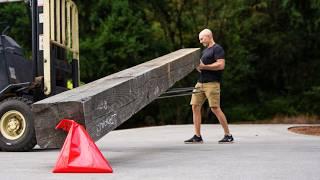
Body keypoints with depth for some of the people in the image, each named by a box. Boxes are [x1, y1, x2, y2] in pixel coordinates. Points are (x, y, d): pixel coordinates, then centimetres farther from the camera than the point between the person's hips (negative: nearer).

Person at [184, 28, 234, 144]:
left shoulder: (217, 49, -4)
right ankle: (197, 136, 6)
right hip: (200, 82, 9)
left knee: (215, 108, -10)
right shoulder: (205, 50, 23)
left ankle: (228, 135, -1)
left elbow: (221, 65, -16)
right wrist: (198, 66, 8)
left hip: (212, 83, -9)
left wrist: (204, 66, -14)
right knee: (195, 107, 1)